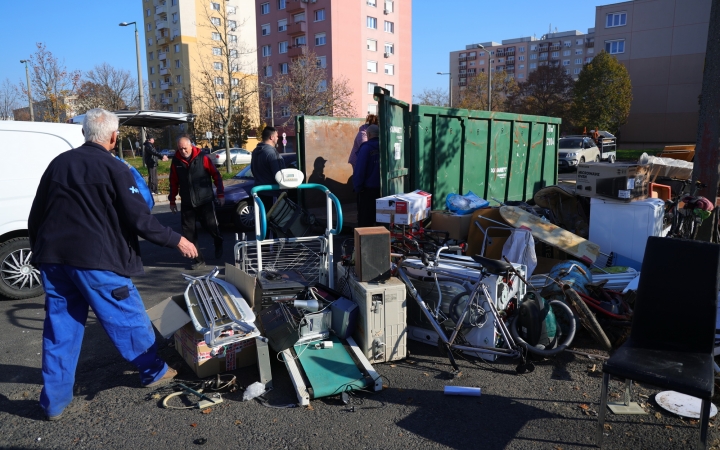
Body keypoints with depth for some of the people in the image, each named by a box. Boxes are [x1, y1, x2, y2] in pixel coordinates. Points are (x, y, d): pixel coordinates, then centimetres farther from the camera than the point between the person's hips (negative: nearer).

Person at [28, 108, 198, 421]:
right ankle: (155, 372, 27)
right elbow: (140, 220, -12)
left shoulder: (58, 163, 11)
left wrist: (41, 253, 27)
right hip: (95, 259, -6)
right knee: (128, 319, 10)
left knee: (60, 329, 13)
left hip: (53, 258, 6)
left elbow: (35, 216, 15)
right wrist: (176, 240, -1)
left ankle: (54, 401, 21)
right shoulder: (113, 168, -7)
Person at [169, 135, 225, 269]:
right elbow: (174, 182, 8)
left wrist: (220, 194, -5)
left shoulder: (202, 158, -8)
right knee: (188, 232, 1)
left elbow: (216, 175, -4)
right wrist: (172, 200, 11)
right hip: (186, 203, 3)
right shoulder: (176, 161, 1)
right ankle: (198, 259, 13)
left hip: (205, 200, -3)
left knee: (211, 226, 3)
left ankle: (218, 244, 37)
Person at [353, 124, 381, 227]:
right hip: (381, 188, 5)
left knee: (365, 216, 4)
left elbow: (359, 169, -15)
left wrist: (357, 186, -7)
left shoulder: (366, 148, -13)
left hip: (368, 188, -5)